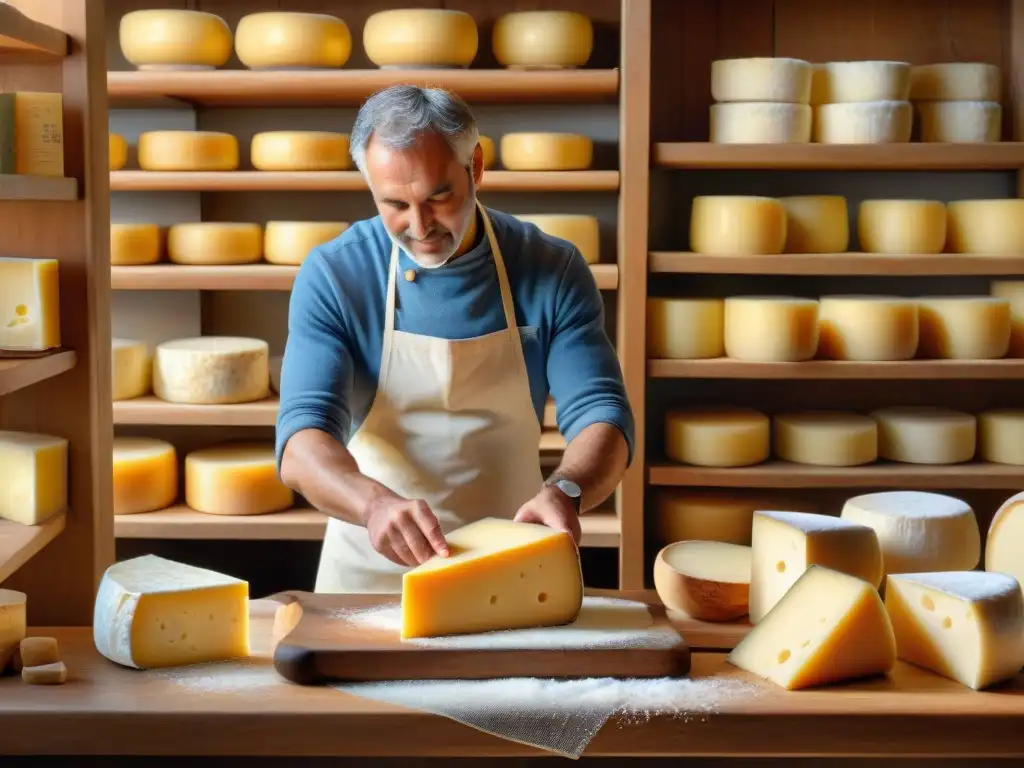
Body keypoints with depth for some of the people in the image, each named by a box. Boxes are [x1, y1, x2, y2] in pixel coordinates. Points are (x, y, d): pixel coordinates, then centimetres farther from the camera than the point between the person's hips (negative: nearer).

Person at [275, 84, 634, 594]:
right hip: (371, 569, -1)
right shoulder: (332, 275, -6)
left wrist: (565, 490, -28)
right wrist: (375, 504, -34)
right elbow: (301, 443, -13)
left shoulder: (552, 271, -3)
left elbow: (600, 416, -5)